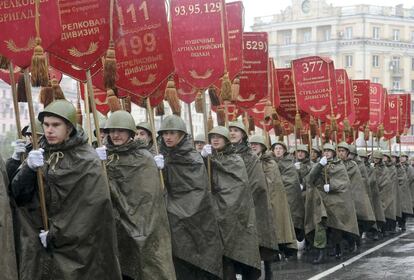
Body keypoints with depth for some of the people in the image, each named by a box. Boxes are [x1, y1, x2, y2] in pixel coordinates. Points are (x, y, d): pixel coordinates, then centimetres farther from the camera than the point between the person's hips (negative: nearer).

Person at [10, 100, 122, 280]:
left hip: (76, 247, -4)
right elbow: (19, 195, -2)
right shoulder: (39, 155, 6)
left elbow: (92, 207, -14)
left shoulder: (87, 160, -9)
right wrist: (29, 169, -21)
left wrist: (55, 236, -12)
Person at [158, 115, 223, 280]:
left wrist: (174, 209, -14)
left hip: (195, 220, -3)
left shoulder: (194, 158, -3)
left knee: (201, 266, -3)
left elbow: (199, 191, -9)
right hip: (172, 222, 3)